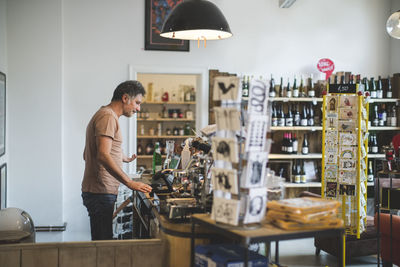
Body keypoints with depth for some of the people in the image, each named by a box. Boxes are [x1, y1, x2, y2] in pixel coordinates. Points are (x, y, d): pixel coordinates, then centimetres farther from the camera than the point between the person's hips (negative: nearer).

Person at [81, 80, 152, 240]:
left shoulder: (104, 115, 21)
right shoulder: (108, 116, -12)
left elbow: (87, 155, 28)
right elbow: (103, 155, -25)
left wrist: (123, 158, 33)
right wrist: (130, 183, -27)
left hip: (96, 191, 11)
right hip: (101, 192, -11)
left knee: (100, 242, 14)